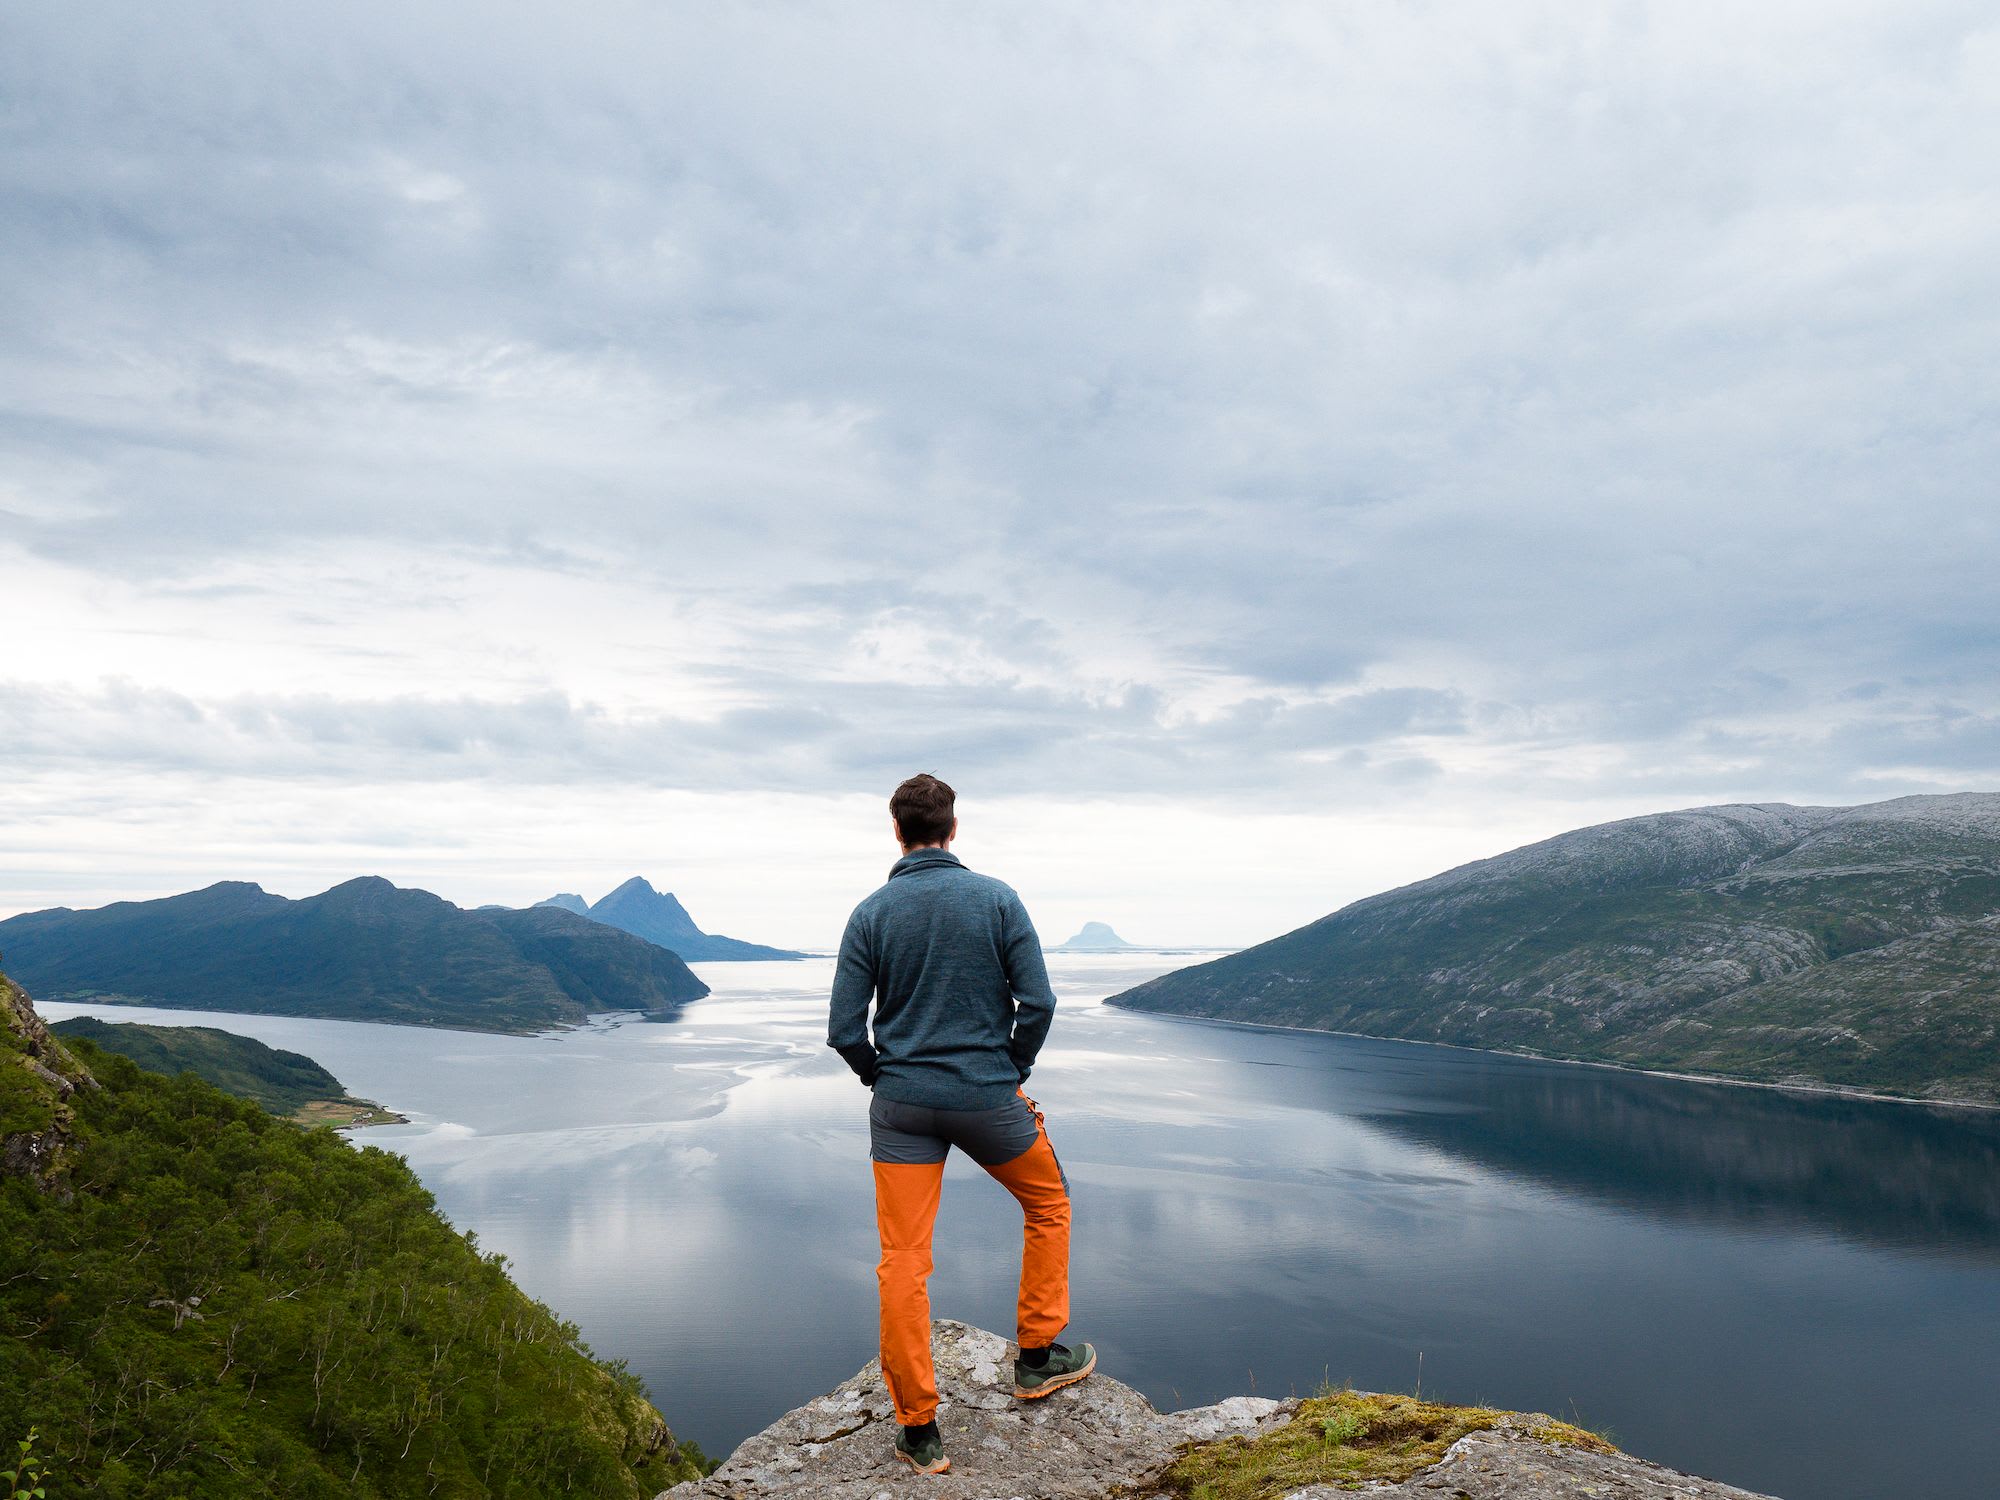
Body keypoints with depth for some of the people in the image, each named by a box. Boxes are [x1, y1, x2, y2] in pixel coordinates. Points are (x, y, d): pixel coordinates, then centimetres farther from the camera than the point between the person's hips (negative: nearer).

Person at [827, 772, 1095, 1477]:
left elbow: (845, 1028, -5)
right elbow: (1038, 1001, -9)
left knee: (903, 1263, 7)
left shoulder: (871, 913, -3)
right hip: (989, 1098, 0)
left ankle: (919, 1430, 13)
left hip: (901, 1105, 1)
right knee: (1048, 1205, 25)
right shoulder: (996, 899, -5)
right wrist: (1012, 1071, 6)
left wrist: (883, 1077, 12)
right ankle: (1036, 1357, 30)